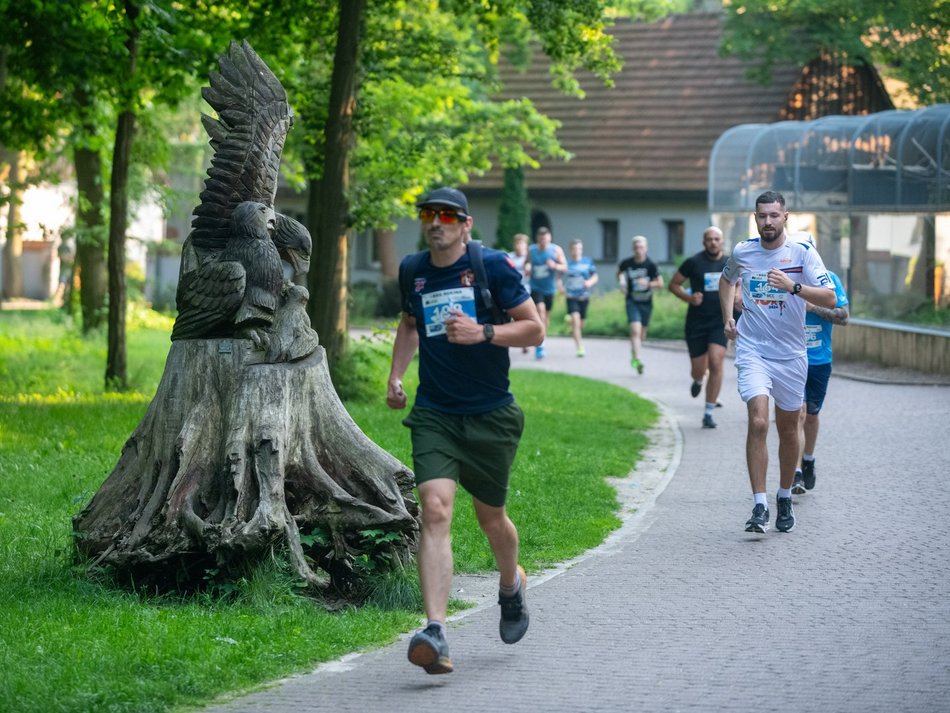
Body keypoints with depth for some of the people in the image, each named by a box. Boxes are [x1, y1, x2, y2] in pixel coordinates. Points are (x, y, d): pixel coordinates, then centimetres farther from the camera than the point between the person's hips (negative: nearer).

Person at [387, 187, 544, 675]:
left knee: (490, 516, 13)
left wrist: (483, 333, -21)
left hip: (491, 415, -2)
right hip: (434, 414, 2)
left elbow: (534, 329, -6)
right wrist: (395, 376, 14)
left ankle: (512, 584, 48)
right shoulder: (413, 270, 5)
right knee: (435, 509, -18)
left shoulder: (492, 266, -7)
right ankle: (435, 633, -27)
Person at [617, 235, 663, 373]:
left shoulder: (651, 265, -10)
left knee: (641, 333, 12)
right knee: (635, 330, -19)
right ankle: (636, 359, -25)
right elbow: (619, 272, 18)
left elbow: (660, 284, -7)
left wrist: (648, 284, -24)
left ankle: (634, 356, 38)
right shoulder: (627, 263, -5)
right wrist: (621, 281, -2)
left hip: (646, 303, 1)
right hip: (632, 301, -1)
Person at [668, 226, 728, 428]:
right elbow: (673, 284, 3)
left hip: (719, 322, 1)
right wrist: (688, 297, -14)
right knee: (698, 370, 3)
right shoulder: (693, 262, -5)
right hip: (696, 322, -1)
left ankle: (709, 413, -9)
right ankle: (698, 381, 45)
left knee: (716, 363, -16)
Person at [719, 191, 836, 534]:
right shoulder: (741, 252, 2)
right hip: (752, 351, -1)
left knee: (788, 428, 11)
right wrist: (727, 317, 12)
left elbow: (830, 298, -15)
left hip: (791, 354, 1)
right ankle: (760, 507, -17)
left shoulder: (803, 253, -5)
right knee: (758, 422, -17)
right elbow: (727, 280, 25)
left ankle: (785, 498, 31)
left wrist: (793, 286, -29)